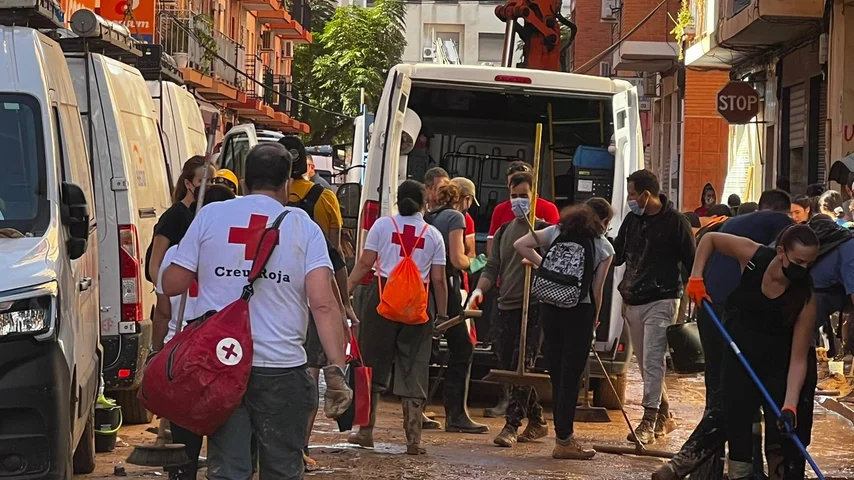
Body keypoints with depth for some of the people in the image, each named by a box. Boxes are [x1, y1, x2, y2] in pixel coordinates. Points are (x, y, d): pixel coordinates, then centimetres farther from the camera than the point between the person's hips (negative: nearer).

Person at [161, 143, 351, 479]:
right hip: (281, 369, -1)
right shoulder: (304, 228, 0)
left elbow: (172, 284, 5)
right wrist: (336, 369, -13)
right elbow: (323, 303, -12)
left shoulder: (210, 216, 3)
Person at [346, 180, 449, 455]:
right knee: (413, 371, 4)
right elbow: (438, 279, 3)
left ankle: (366, 431, 12)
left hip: (382, 298, 0)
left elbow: (365, 263, -2)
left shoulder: (383, 225, 3)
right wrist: (442, 314, 10)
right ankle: (413, 440, 1)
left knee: (374, 364, 9)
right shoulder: (433, 235, 6)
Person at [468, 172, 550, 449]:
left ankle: (512, 426, -11)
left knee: (521, 368, -11)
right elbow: (492, 268, 14)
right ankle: (536, 421, 23)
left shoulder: (543, 228, -1)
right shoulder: (504, 232, 18)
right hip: (505, 308, 7)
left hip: (532, 309, -7)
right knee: (508, 368, 8)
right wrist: (480, 290, -3)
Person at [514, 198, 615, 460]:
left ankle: (564, 437, 17)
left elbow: (521, 245, 8)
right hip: (579, 310, -4)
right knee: (571, 377, 0)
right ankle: (564, 441, 1)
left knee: (557, 375, 11)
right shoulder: (604, 247, 1)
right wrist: (594, 320, 11)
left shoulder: (558, 231, 11)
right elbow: (597, 289, -2)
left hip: (549, 307, 4)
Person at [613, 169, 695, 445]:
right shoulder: (632, 220, 12)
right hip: (634, 302, 7)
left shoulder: (675, 222, -6)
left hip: (661, 301, -7)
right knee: (645, 362, 11)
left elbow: (691, 261, -4)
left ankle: (649, 421, -15)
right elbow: (617, 255, 21)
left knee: (652, 360, -14)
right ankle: (663, 416, 24)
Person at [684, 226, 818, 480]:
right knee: (736, 424, 4)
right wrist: (696, 277, -11)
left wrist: (790, 404, -31)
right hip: (739, 357, 2)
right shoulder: (754, 256, -19)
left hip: (779, 366, -2)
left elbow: (798, 358, -22)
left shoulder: (805, 297, -23)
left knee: (784, 434, -6)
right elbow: (710, 238, -1)